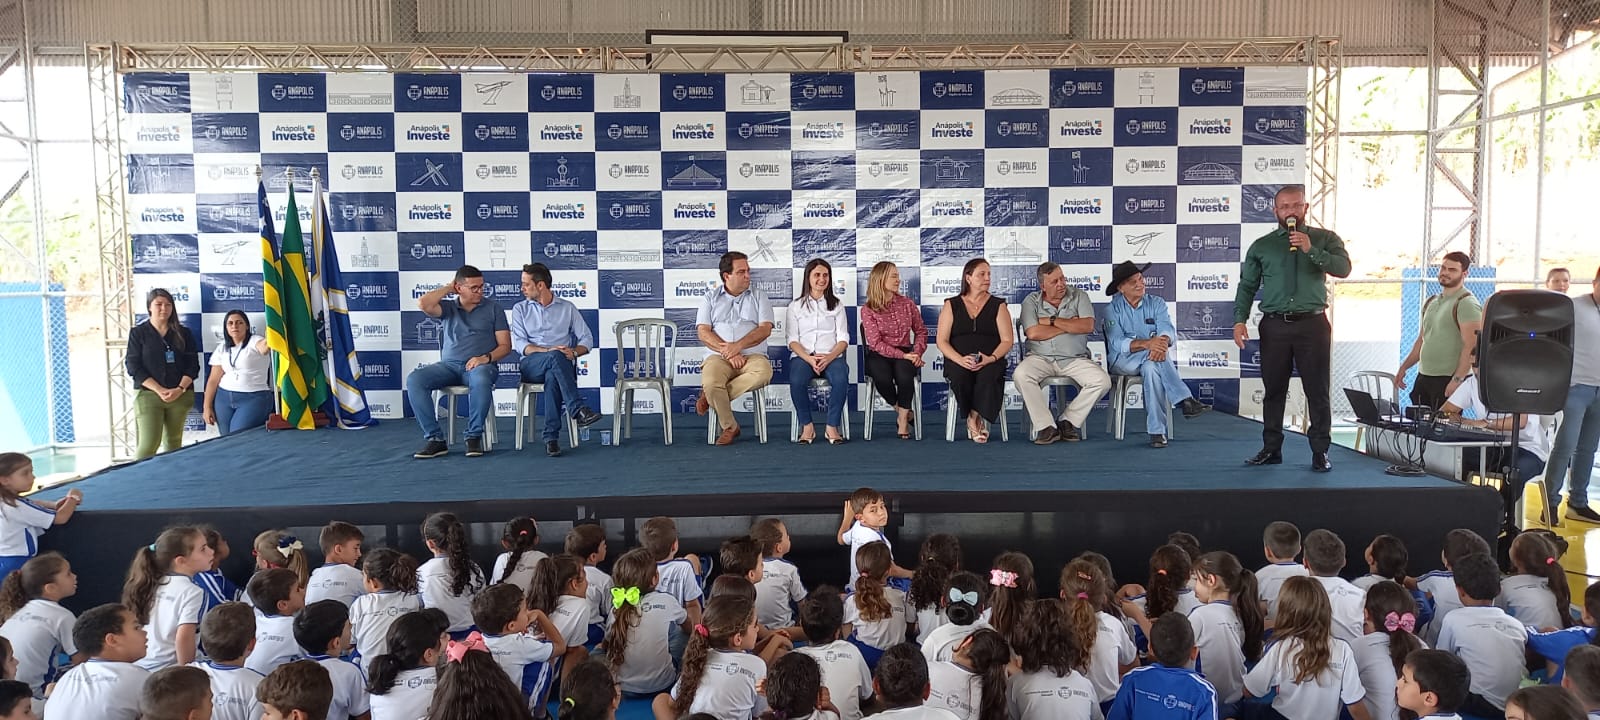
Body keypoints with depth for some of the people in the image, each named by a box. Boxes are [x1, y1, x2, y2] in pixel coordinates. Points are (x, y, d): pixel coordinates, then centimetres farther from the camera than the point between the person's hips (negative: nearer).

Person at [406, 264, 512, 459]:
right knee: (414, 379, -27)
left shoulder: (492, 308, 12)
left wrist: (487, 357, -13)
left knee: (481, 380, -40)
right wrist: (448, 288, 7)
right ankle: (435, 438, -23)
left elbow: (505, 346, 6)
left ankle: (474, 436, -24)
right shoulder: (448, 308, 16)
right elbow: (423, 304, -7)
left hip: (480, 365, -2)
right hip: (449, 365, 2)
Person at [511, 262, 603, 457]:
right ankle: (578, 410, -46)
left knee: (552, 376, -39)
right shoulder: (520, 309, 15)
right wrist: (547, 351, -15)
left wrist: (574, 352, -13)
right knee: (555, 357, -37)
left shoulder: (567, 308, 15)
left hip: (560, 364, 0)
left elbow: (587, 339, 10)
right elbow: (519, 344, 2)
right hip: (531, 365, 0)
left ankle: (551, 437, -40)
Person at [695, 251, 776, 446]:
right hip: (718, 356, 0)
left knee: (764, 372, -36)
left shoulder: (758, 298, 14)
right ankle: (729, 427, -8)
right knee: (710, 382, -34)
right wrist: (728, 352, -13)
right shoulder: (711, 298, 13)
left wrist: (738, 346, -16)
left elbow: (765, 329, -1)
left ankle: (710, 396, -19)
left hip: (752, 355, 1)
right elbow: (703, 333, 1)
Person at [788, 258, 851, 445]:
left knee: (841, 379, -34)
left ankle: (833, 427, -22)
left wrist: (829, 357, -14)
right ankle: (807, 427, -18)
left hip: (831, 356, 0)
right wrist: (809, 359, -14)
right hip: (803, 356, 0)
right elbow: (793, 340, 5)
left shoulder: (836, 305, 17)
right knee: (796, 380, -34)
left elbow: (843, 339, 7)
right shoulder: (795, 306, 15)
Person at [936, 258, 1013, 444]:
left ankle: (975, 417, -17)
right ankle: (977, 421, -13)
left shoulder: (998, 305, 12)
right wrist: (960, 359, -14)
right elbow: (942, 341, 5)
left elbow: (1007, 340, 5)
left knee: (988, 377, -36)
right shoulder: (952, 305, 12)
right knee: (960, 377, -35)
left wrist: (991, 358, -15)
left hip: (990, 361, 0)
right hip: (958, 360, 0)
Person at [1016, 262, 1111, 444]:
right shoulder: (1031, 301, 4)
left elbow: (1088, 326, -9)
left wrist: (1053, 321, -8)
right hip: (1040, 358, -1)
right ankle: (1047, 427, -22)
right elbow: (1033, 333, -13)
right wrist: (1070, 326, -6)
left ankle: (1067, 421, -6)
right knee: (1020, 375, -32)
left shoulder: (1079, 297, 7)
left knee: (1102, 381, -23)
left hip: (1075, 359, 1)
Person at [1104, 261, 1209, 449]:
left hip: (1151, 360, 2)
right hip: (1123, 361, -2)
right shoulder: (1113, 309, 0)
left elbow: (1168, 331, -11)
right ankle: (1185, 400, -41)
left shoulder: (1156, 303, 7)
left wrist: (1163, 343, -38)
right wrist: (1146, 344, -36)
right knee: (1154, 363, -35)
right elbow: (1117, 342, -17)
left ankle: (1157, 432, -41)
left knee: (1152, 368, -35)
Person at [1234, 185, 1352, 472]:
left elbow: (1343, 268, -8)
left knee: (1317, 391, 0)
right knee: (1273, 390, 7)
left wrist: (1311, 250, -18)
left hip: (1312, 324, -1)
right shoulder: (1262, 245, 10)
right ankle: (1271, 449, 16)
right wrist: (1239, 320, -3)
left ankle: (1320, 452, 7)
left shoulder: (1324, 239, 7)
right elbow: (1247, 286, 9)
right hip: (1274, 326, 1)